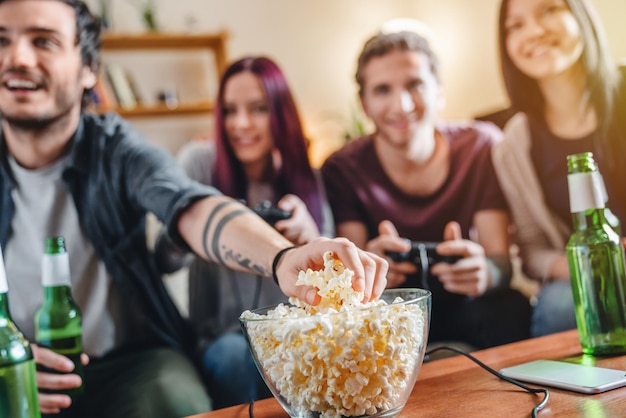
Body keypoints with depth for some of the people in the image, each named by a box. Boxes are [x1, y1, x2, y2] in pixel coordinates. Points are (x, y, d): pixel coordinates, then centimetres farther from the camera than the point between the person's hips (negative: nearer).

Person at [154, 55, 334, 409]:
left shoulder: (307, 180, 1)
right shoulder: (199, 162, -4)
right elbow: (166, 262, -7)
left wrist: (308, 233, -24)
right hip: (222, 336, -1)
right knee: (234, 354, -32)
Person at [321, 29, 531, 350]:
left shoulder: (481, 146, -7)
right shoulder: (343, 169, -9)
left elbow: (500, 260, -13)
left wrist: (484, 271, -39)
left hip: (464, 308, 1)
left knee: (508, 309, -32)